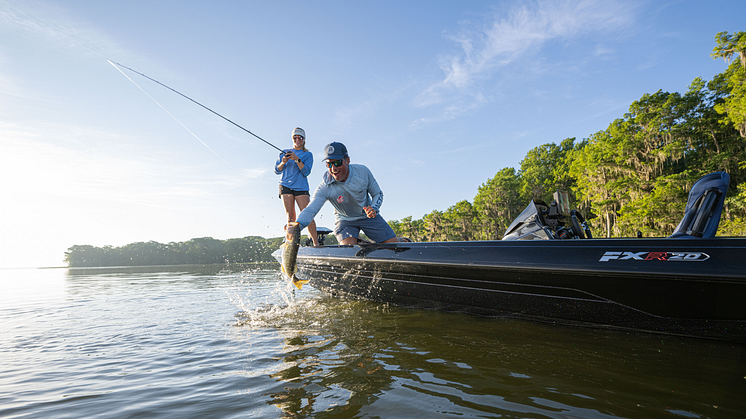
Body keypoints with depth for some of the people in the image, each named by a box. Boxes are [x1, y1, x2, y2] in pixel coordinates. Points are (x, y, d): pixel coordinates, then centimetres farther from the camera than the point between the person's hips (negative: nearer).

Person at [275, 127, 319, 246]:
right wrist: (283, 163, -7)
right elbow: (277, 170, 14)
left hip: (301, 187, -2)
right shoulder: (285, 153, 18)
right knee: (290, 216, -10)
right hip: (286, 186, 2)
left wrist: (297, 159, -16)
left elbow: (306, 172, -3)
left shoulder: (308, 155, 11)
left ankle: (316, 243, -11)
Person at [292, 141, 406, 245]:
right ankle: (358, 243, 10)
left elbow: (377, 194, -4)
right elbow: (310, 210, -34)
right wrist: (297, 226, -55)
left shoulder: (363, 171, -18)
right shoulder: (325, 188, -23)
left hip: (367, 216, 1)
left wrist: (374, 209, -26)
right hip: (345, 221, -1)